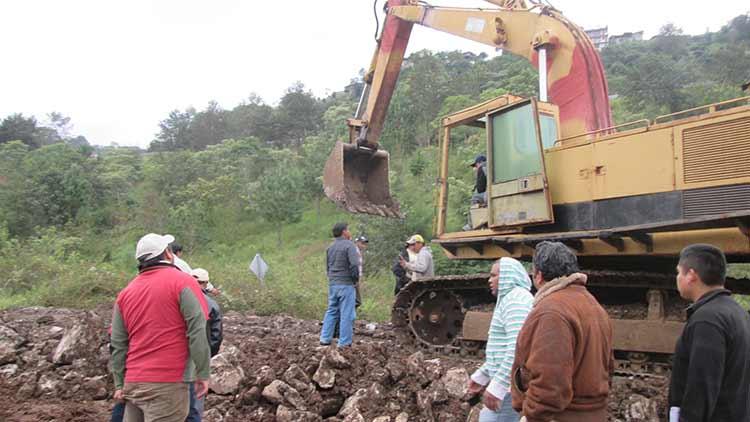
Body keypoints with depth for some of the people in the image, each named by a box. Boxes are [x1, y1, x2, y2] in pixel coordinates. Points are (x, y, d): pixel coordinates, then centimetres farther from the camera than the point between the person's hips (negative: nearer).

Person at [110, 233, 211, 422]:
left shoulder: (126, 293, 12)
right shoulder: (182, 282, -5)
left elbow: (118, 344, 12)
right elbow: (197, 331, -12)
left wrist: (119, 384, 17)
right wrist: (203, 374, -7)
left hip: (133, 384, 6)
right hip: (168, 385, -6)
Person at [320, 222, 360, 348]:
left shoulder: (330, 247, 13)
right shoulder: (349, 245, -11)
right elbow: (354, 264, -20)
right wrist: (356, 278, -6)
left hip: (332, 284, 7)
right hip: (346, 284, -7)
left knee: (331, 311, 16)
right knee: (346, 314, -1)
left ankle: (325, 339, 17)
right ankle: (344, 343, 1)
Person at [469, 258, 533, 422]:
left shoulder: (515, 299, -15)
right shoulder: (510, 299, 20)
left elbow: (519, 348, -26)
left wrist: (497, 387, -27)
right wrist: (481, 376, 25)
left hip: (511, 386, -10)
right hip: (509, 383, 10)